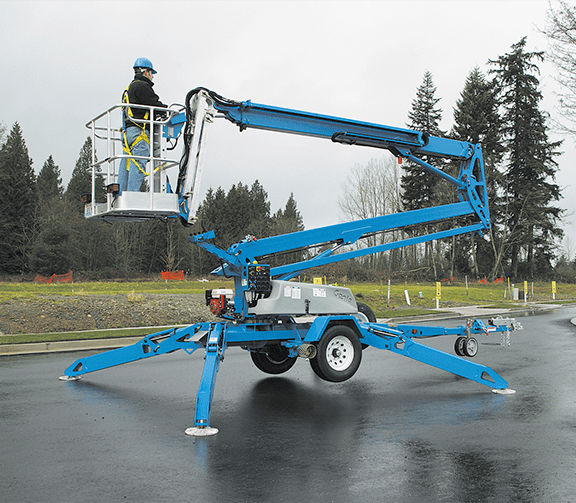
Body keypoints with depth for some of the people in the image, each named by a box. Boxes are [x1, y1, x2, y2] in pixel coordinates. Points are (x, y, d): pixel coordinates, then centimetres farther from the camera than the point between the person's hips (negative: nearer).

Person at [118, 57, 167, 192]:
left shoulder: (129, 88, 28)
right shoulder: (142, 86, -4)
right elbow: (155, 105, -10)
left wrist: (157, 115, 19)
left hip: (127, 130, 10)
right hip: (139, 130, -10)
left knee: (126, 165, 6)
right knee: (138, 165, -13)